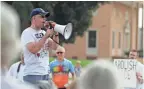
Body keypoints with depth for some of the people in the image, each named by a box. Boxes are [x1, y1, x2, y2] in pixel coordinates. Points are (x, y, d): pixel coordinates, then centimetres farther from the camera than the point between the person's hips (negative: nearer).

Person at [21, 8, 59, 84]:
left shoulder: (43, 32, 13)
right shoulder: (27, 33, -8)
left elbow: (54, 47, 10)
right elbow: (33, 49, -21)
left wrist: (55, 34, -4)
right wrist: (46, 36, -17)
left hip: (45, 73, 7)